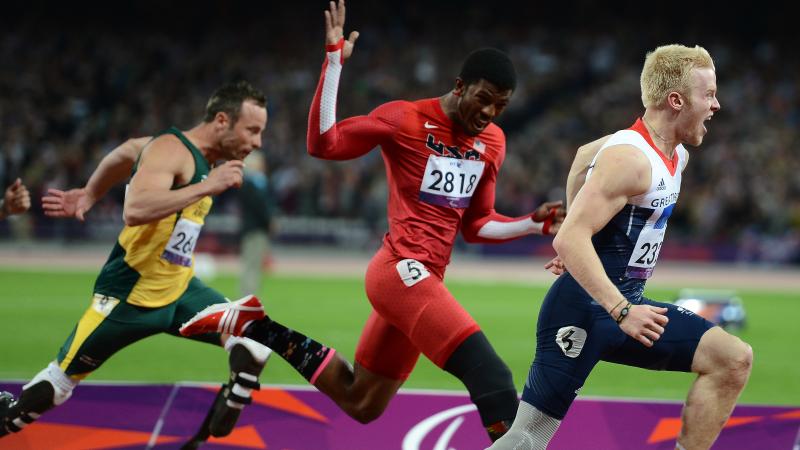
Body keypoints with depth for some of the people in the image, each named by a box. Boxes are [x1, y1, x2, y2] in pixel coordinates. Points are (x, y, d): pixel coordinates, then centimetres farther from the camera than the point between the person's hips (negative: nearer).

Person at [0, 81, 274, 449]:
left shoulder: (202, 155, 4)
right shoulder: (170, 149, -22)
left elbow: (127, 152, 21)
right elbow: (134, 211, -40)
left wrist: (88, 195, 34)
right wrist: (207, 187, -39)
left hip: (178, 292, 8)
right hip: (129, 295, -8)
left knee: (254, 347, -11)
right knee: (60, 380, 6)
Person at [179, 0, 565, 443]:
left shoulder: (492, 143, 12)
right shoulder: (407, 119, -7)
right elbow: (323, 144, -12)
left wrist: (534, 224, 3)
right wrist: (334, 62, -18)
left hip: (421, 280, 9)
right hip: (403, 270, -8)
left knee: (360, 404, 18)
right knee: (491, 377, -23)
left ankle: (259, 327, 25)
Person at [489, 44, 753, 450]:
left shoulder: (676, 156, 10)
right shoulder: (630, 157, -19)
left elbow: (586, 155, 29)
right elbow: (569, 240, -26)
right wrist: (621, 311, -31)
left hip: (624, 303, 9)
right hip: (583, 310, -9)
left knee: (734, 360, 0)